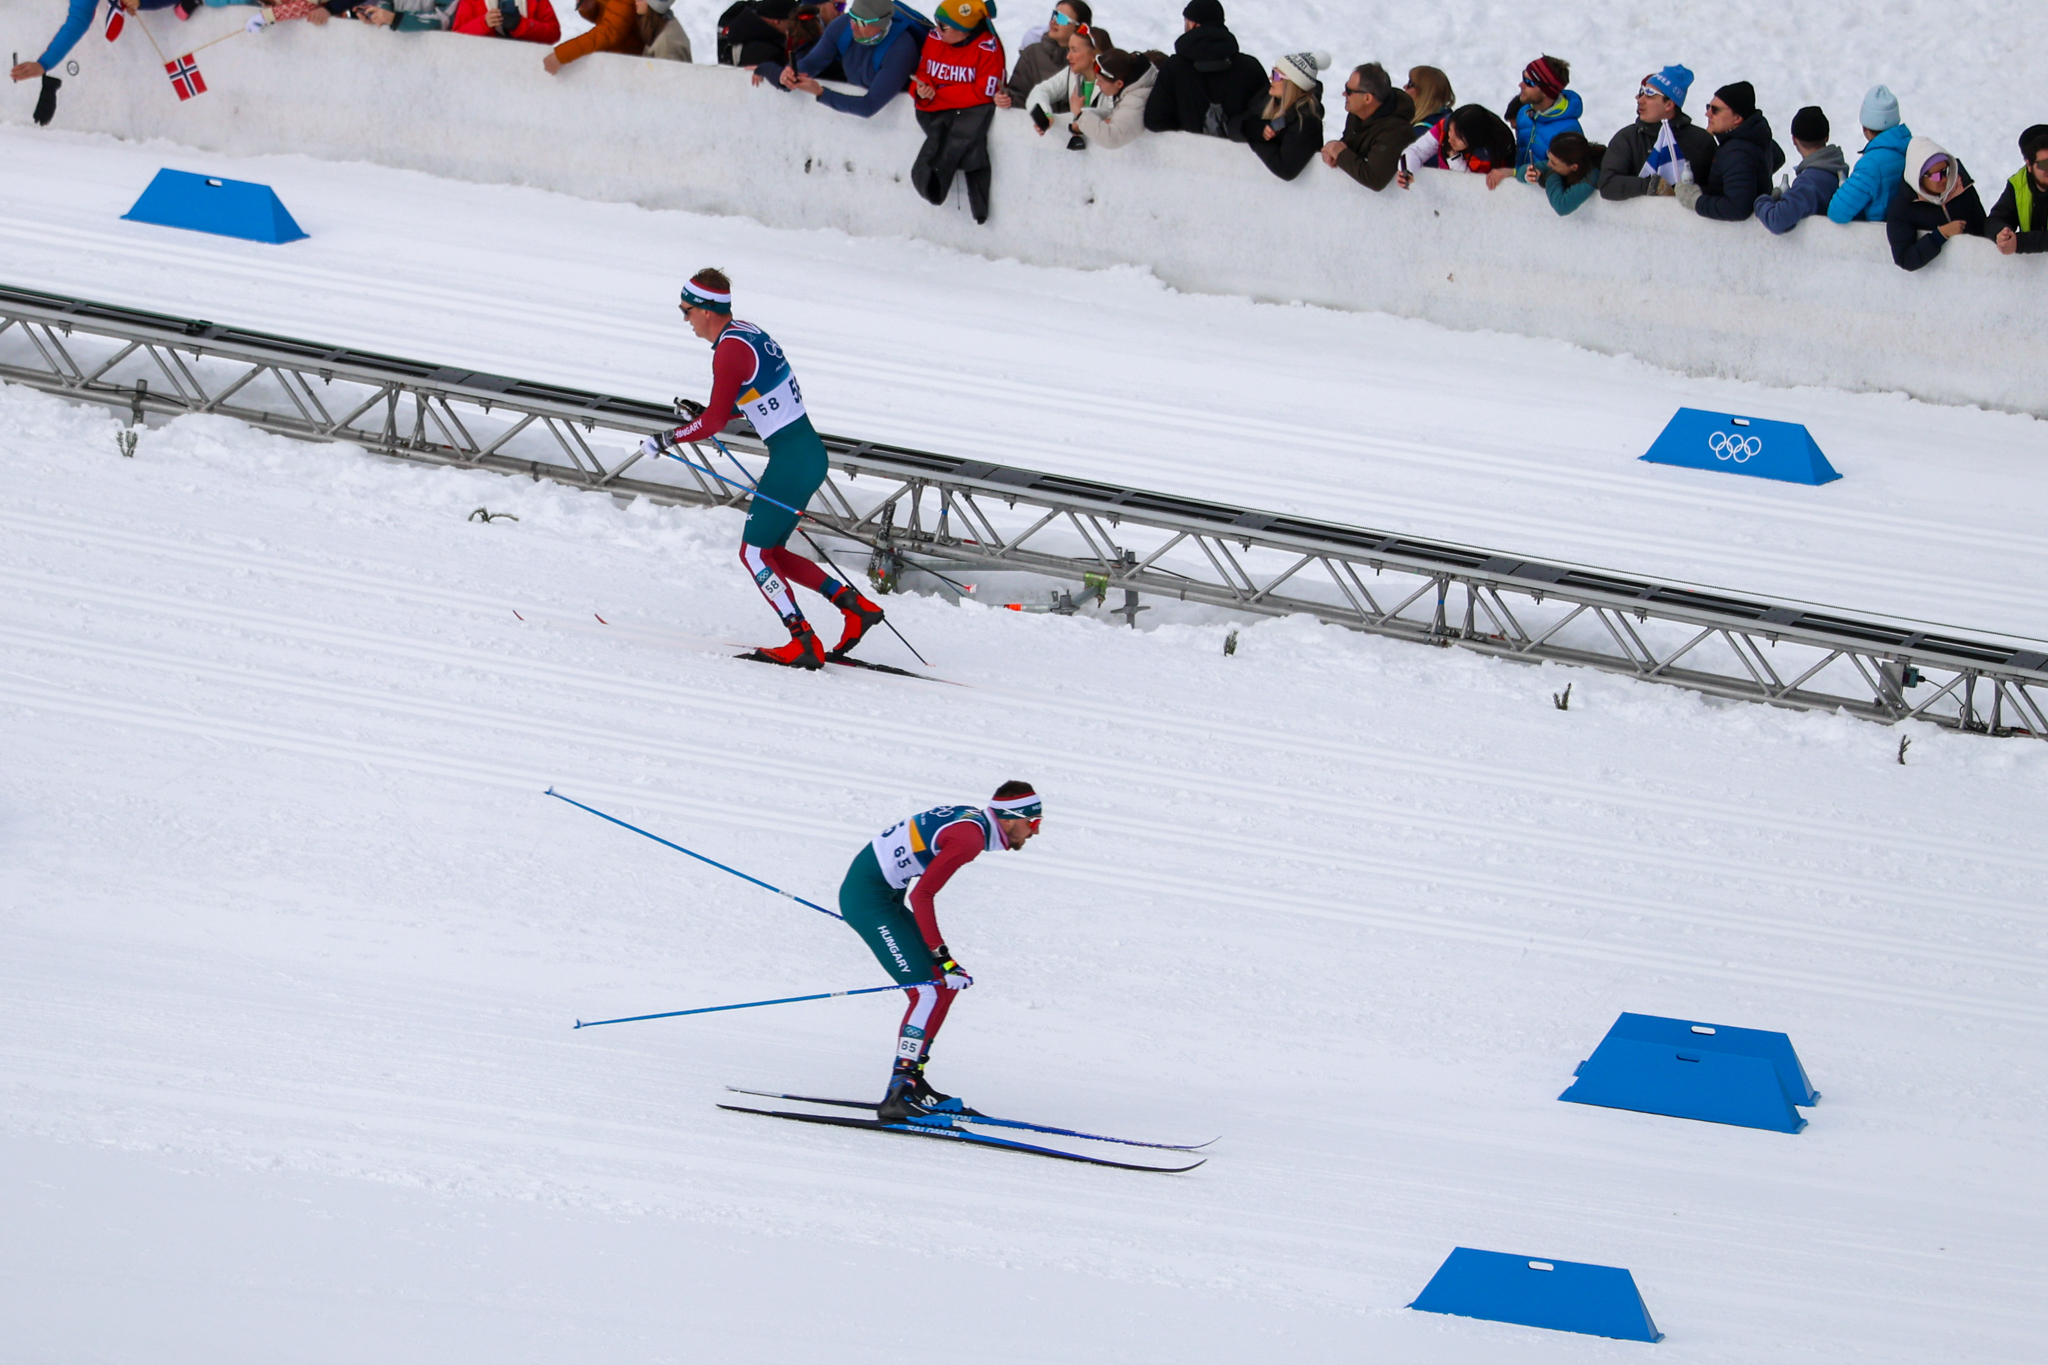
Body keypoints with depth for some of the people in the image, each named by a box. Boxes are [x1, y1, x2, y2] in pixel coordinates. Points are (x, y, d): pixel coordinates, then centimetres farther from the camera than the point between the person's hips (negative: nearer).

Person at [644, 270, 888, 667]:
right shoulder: (748, 332, 12)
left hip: (791, 462, -9)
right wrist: (702, 412, 23)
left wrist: (666, 439, -5)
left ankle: (805, 643, -6)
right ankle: (854, 604, 12)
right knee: (769, 551, 17)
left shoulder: (729, 350, -17)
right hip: (810, 453, 9)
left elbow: (714, 422, -17)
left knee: (754, 552, -1)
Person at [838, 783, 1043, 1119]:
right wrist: (941, 956, -24)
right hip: (868, 897, -10)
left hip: (886, 893, 10)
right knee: (929, 989, -16)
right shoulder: (970, 836, -20)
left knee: (947, 982, 10)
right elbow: (921, 895, -25)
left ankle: (911, 1081, 14)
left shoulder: (973, 819, 10)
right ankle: (899, 1096, -20)